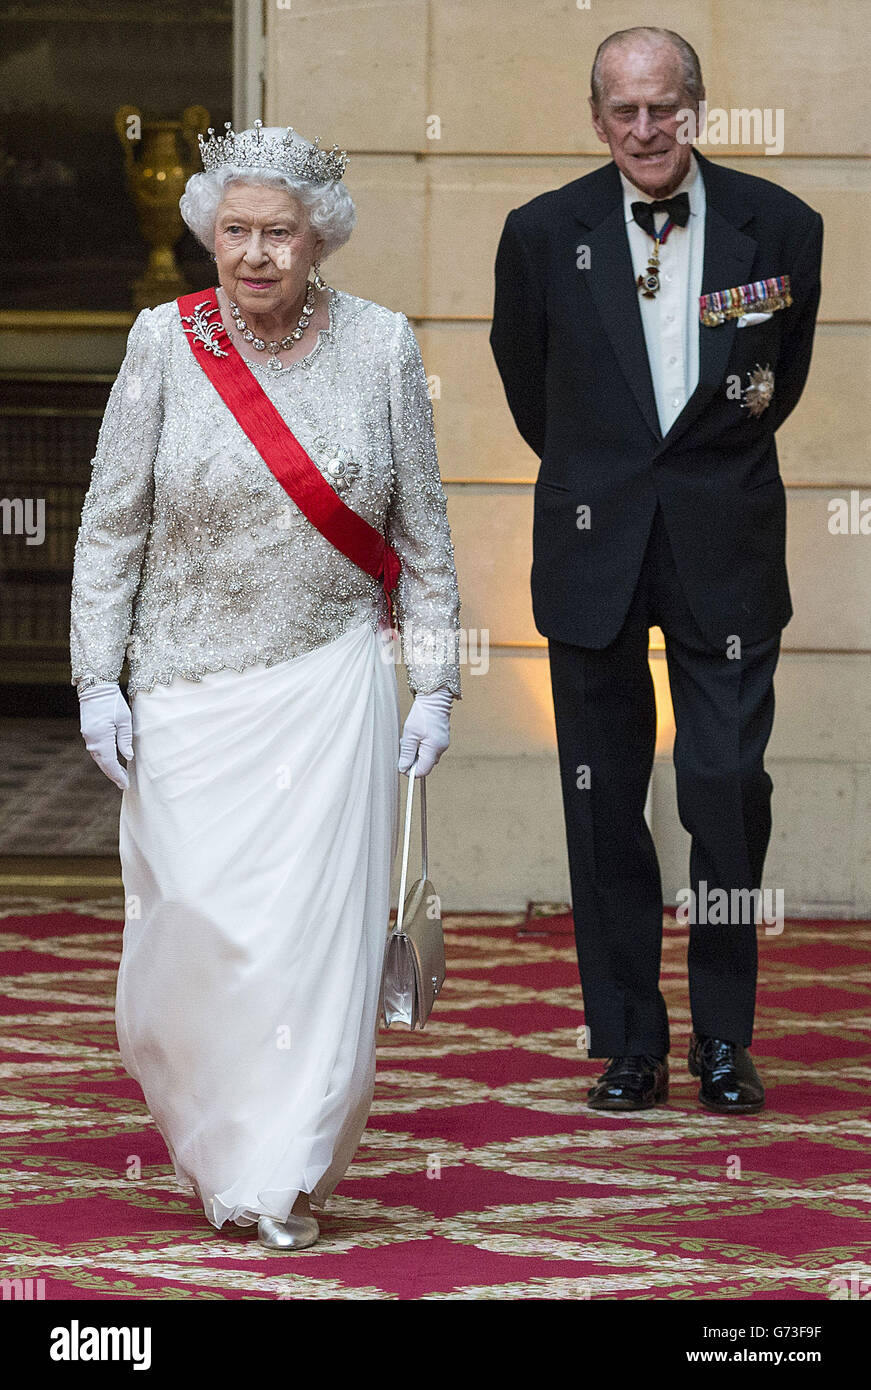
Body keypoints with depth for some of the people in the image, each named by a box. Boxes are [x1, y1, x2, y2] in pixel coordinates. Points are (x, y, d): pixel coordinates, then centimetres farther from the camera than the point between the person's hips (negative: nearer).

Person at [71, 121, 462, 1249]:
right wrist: (97, 680, -4)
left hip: (333, 682, 0)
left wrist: (433, 684, 3)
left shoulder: (378, 345, -1)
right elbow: (111, 524, 2)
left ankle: (285, 1178, 6)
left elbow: (421, 531, 6)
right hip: (191, 689, 0)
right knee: (196, 920, -4)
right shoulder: (166, 343, -3)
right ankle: (207, 1135, 24)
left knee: (316, 923, -6)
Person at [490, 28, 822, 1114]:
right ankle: (628, 1044, 14)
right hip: (593, 544, 1)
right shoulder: (544, 233, -2)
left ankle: (726, 1038, 11)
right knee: (604, 805, 4)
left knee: (730, 790, -4)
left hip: (725, 544, -1)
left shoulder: (780, 228, -1)